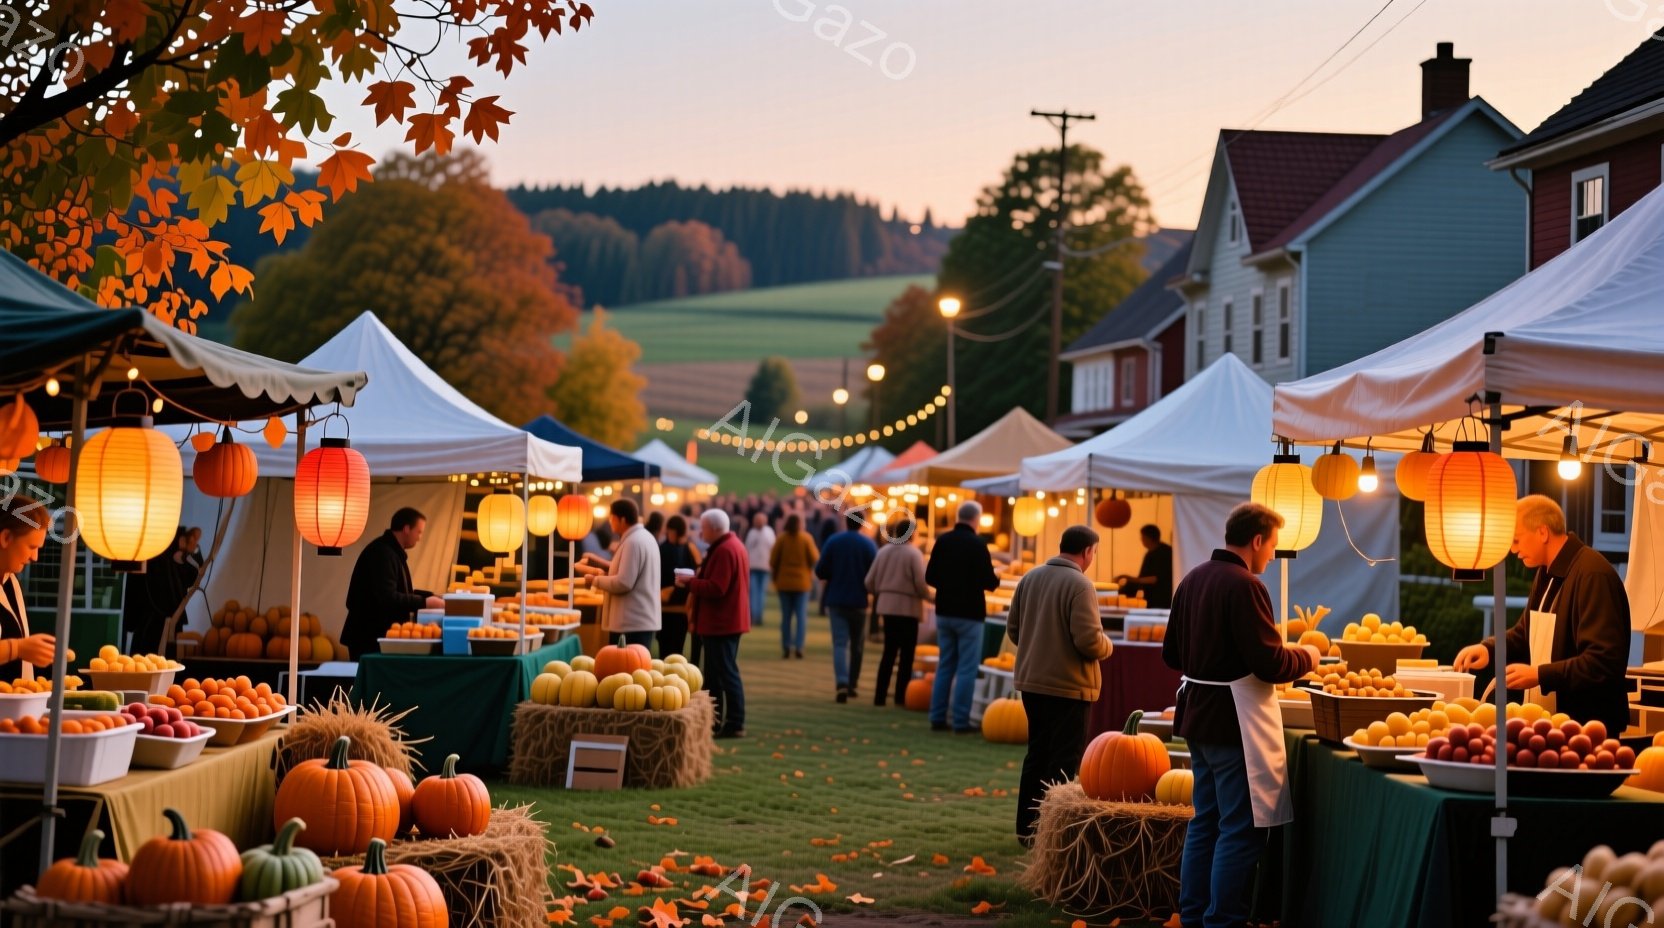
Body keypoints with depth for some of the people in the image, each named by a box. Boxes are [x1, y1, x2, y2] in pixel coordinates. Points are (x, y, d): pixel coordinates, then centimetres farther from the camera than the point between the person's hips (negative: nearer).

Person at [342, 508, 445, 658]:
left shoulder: (392, 552, 16)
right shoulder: (382, 553, -19)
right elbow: (387, 598, -28)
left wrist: (430, 596, 11)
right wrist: (424, 602, -24)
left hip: (380, 635, 11)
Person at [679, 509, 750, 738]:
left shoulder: (724, 551, -19)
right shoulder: (733, 545, 15)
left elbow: (716, 589, -25)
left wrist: (690, 582, -13)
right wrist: (697, 579, 9)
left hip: (721, 623, -11)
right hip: (727, 620, 11)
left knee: (726, 672, -7)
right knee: (715, 673, 15)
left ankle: (735, 724, -5)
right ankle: (714, 720, 21)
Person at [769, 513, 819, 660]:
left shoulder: (781, 538, -5)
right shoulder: (806, 538, -7)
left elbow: (773, 560, -5)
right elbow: (814, 558, -9)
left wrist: (775, 576, 10)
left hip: (784, 581, 1)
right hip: (802, 581, -1)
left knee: (786, 616, 6)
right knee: (801, 615, 3)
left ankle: (786, 648, 4)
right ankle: (798, 647, -7)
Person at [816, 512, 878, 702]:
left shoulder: (833, 542, -3)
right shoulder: (868, 544, -6)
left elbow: (820, 572, -5)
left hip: (836, 600, 0)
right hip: (859, 601, 0)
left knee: (840, 643, -3)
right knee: (857, 645, 16)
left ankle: (842, 683, -22)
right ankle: (852, 684, 20)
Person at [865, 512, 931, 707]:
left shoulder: (884, 551, 4)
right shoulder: (914, 553, -12)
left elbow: (870, 581, 4)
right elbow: (921, 583, -15)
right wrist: (929, 597, 5)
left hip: (887, 605, 5)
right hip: (908, 606, -5)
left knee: (889, 652, 13)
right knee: (906, 654, 3)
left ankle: (880, 695, 10)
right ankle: (901, 696, 1)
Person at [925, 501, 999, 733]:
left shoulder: (943, 541, 1)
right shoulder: (977, 544, -14)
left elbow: (930, 577, 5)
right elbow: (989, 582, -16)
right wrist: (995, 581, 6)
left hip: (944, 611, 5)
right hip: (969, 613, -5)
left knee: (945, 665, 14)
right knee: (966, 669, 0)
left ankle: (938, 718, 14)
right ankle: (961, 721, -1)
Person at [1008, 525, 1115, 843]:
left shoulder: (1030, 578, 4)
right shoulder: (1079, 584, -17)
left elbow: (1013, 628, 10)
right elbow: (1089, 640, -22)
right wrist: (1106, 647, -2)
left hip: (1031, 682, 7)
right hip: (1068, 685, -7)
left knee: (1036, 754, 17)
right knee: (1064, 761, 1)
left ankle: (1027, 827, 22)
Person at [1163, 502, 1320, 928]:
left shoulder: (1192, 580, 8)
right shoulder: (1244, 586, -18)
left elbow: (1172, 654, 15)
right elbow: (1270, 665, -21)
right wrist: (1305, 657, -2)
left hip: (1198, 717, 9)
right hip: (1235, 722, -9)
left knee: (1205, 821, 17)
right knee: (1241, 830, -2)